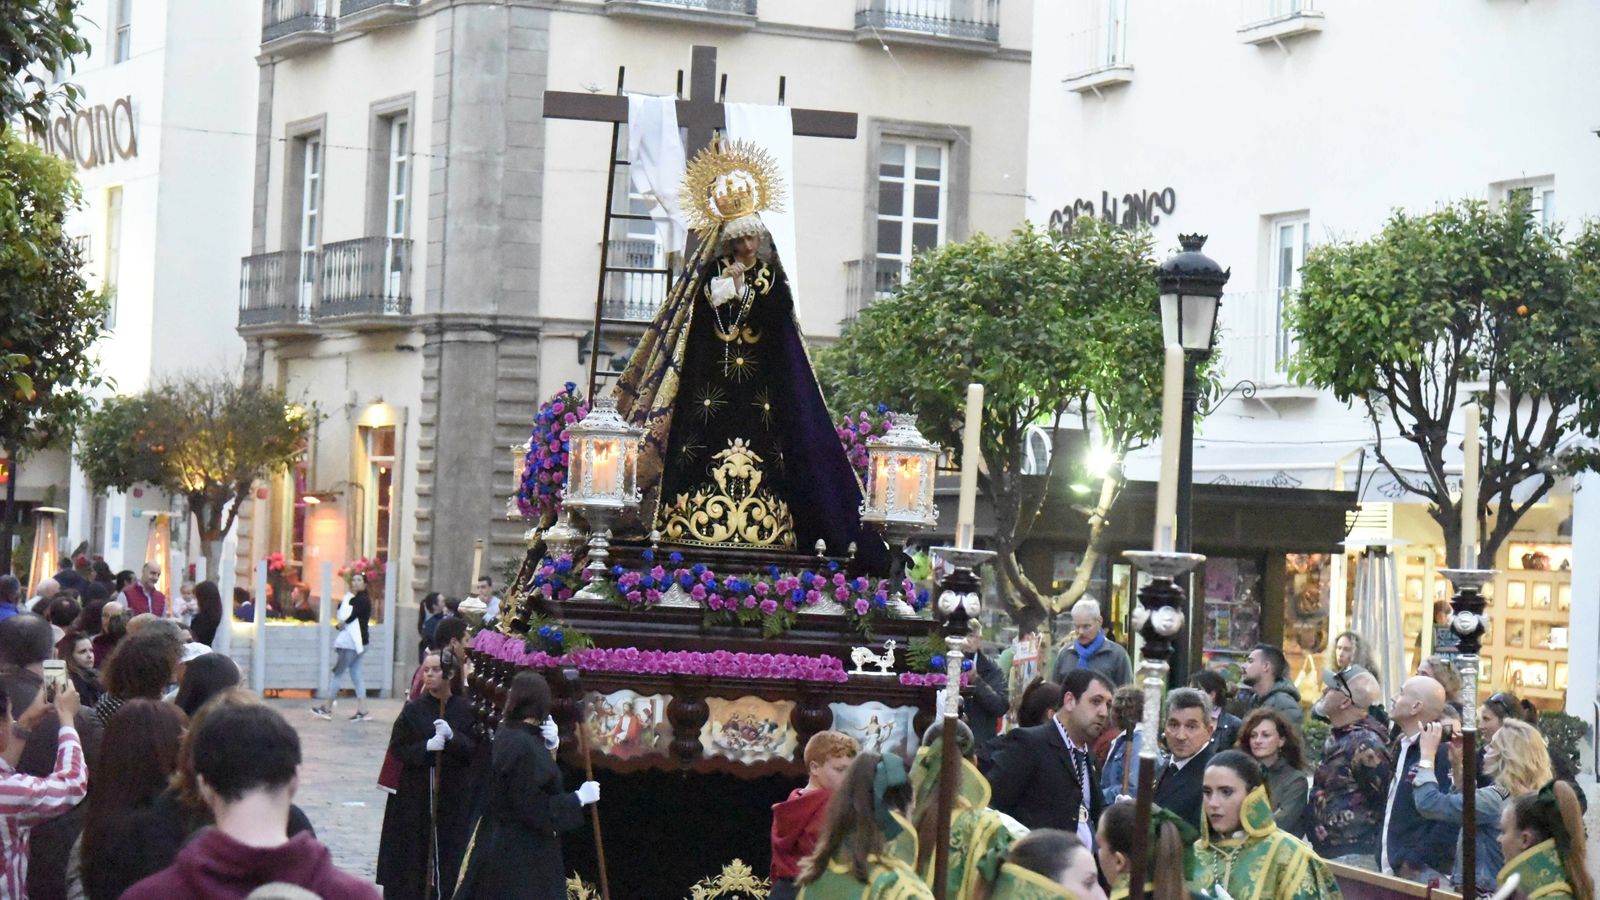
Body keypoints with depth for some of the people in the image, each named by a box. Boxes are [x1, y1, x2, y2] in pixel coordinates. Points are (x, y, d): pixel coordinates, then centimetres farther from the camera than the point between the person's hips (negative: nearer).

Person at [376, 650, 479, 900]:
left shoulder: (465, 710, 0)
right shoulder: (413, 710, 0)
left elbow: (476, 750, -3)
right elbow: (397, 748, -1)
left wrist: (453, 737, -20)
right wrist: (426, 747, -18)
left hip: (454, 795, 0)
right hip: (415, 794, 0)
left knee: (449, 853, -1)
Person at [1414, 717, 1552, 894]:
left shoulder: (1495, 799, -22)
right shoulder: (1527, 798, 5)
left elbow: (1428, 803, -22)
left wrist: (1428, 753, -11)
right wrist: (1457, 763, 13)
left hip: (1483, 892, -9)